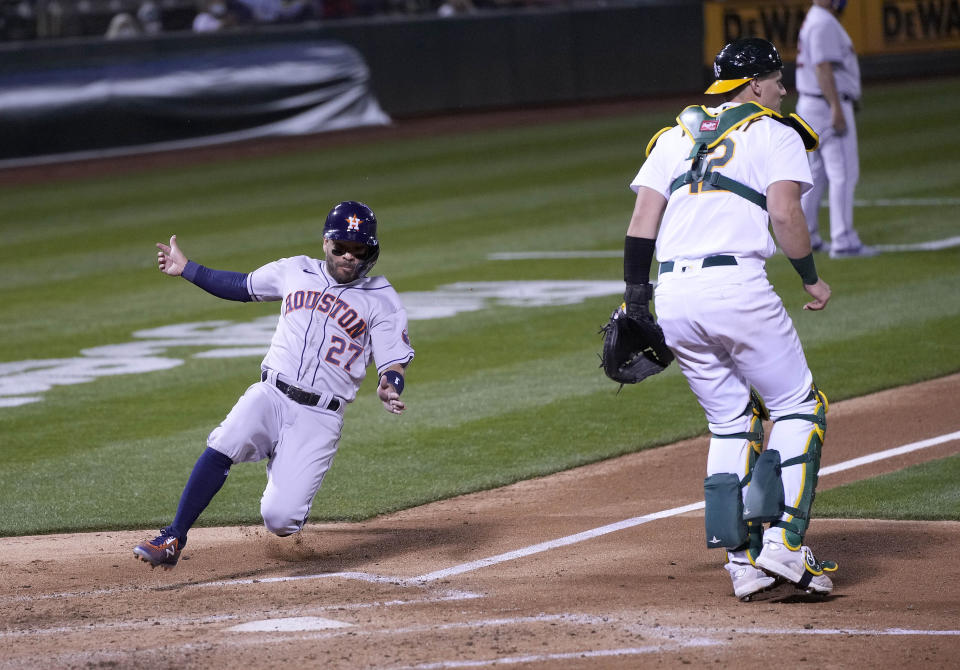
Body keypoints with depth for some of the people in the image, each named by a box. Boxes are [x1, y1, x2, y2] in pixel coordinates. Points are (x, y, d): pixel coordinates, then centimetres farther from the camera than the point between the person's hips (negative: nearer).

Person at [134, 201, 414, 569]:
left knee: (279, 519, -15)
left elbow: (394, 365, -2)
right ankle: (173, 539, -19)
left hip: (320, 418, -2)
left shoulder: (382, 300, 3)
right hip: (270, 396, 2)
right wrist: (185, 269, 18)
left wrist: (388, 390, -24)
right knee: (221, 448, -28)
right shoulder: (295, 271, 12)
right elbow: (241, 286, 24)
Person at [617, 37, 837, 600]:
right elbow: (784, 213, -9)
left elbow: (641, 224, 12)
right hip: (736, 287, -6)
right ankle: (784, 541, -6)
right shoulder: (776, 134, 6)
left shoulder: (677, 136, 21)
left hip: (672, 297, 6)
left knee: (731, 422, 16)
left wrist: (635, 300, 14)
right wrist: (811, 278, 3)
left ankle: (743, 558, 9)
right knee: (799, 407, 7)